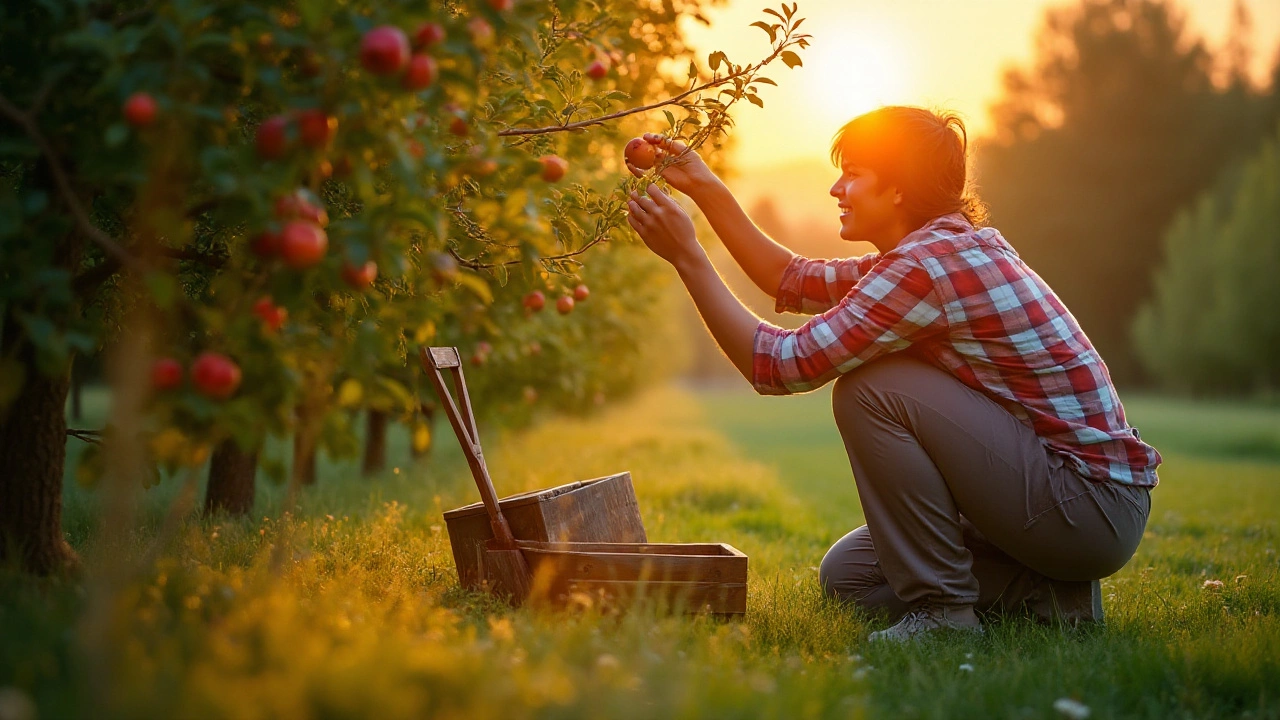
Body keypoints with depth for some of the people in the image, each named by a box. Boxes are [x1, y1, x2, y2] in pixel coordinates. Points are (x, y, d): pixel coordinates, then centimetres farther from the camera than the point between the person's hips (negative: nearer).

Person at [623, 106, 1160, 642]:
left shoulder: (930, 263, -20)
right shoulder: (944, 248, 10)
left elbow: (781, 366, -18)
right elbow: (796, 282, 18)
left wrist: (686, 255, -12)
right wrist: (706, 189, 14)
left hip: (1094, 508, -10)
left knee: (869, 390, -18)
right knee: (847, 574, 13)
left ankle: (942, 608, -11)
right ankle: (1046, 592, 11)